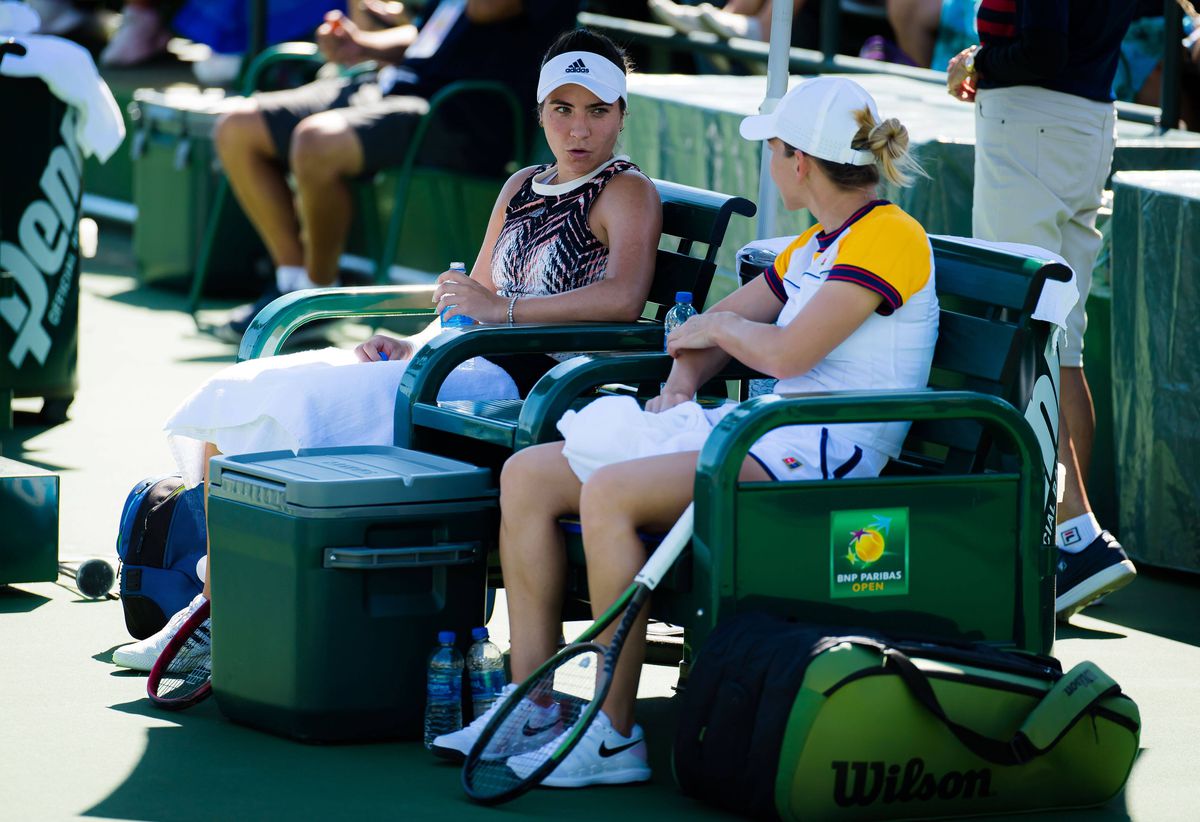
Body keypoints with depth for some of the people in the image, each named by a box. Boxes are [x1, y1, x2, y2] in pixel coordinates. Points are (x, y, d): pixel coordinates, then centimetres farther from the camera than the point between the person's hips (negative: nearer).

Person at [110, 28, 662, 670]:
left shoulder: (627, 193, 0)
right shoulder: (522, 187, 24)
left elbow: (623, 298, -19)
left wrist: (503, 309, -19)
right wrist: (412, 345, 5)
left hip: (521, 380, -8)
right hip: (458, 362, 8)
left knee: (307, 403, -26)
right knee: (234, 397, -5)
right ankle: (213, 603, -10)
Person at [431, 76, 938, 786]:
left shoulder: (890, 238, -10)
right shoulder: (815, 247, 21)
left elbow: (787, 354, -20)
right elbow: (711, 324, 28)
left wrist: (721, 328, 0)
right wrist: (680, 384, 7)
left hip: (821, 452, -10)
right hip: (756, 431, 10)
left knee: (608, 491, -31)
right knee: (527, 475, 0)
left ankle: (616, 736, -25)